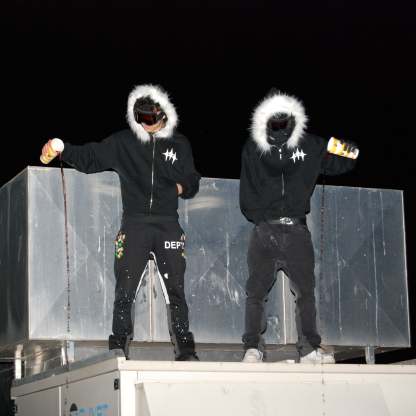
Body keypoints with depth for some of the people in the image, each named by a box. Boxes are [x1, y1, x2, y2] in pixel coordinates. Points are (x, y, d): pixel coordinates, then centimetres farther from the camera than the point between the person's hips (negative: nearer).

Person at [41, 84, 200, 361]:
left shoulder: (179, 144, 11)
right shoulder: (123, 143, 7)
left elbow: (192, 183, 19)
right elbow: (89, 158, 1)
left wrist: (182, 187, -3)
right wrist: (62, 151, -14)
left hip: (168, 226, 1)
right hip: (134, 225, -1)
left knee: (175, 291, 3)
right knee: (125, 291, -4)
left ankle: (185, 350, 9)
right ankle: (119, 348, 1)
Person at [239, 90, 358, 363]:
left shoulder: (310, 146, 7)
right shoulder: (253, 149, 6)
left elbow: (338, 165, 12)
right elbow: (247, 193, 8)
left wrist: (349, 153, -5)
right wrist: (256, 216, 0)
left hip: (297, 230, 1)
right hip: (264, 230, -1)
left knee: (306, 291, 4)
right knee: (256, 291, -3)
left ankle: (310, 348, 10)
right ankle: (253, 347, 2)